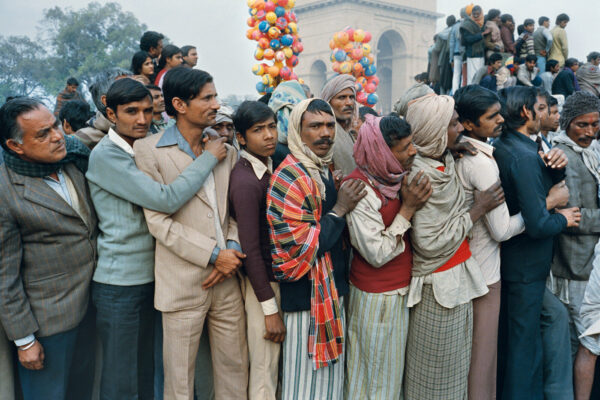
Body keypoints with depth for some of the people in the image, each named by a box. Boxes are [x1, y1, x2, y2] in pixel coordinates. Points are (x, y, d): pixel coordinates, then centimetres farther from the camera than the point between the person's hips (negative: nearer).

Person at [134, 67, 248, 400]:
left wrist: (233, 248, -6)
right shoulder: (149, 150, -6)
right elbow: (158, 221, -11)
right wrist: (213, 254, -14)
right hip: (183, 282, -4)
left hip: (227, 278, 5)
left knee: (235, 369, 15)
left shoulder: (225, 149, 9)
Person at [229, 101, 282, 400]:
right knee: (264, 372, 6)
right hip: (262, 283, -8)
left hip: (279, 276, 8)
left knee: (275, 363, 22)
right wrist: (270, 309, -18)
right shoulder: (246, 182, -21)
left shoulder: (269, 165, 4)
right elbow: (250, 250, -21)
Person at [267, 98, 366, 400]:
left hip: (333, 294, 8)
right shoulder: (289, 177, -18)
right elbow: (295, 251, -24)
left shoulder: (327, 172, 9)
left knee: (330, 374, 20)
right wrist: (339, 211, -19)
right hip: (306, 298, -8)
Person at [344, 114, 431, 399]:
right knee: (375, 377, 10)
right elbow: (377, 254, -23)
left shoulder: (397, 176, 0)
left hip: (401, 290, 7)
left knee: (393, 371, 20)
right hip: (376, 298, -7)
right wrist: (408, 209, -23)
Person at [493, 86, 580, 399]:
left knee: (506, 334, 24)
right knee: (524, 342, 7)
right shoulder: (526, 157, -25)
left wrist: (556, 167, -10)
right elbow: (538, 225, -29)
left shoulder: (499, 148, 3)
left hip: (503, 256, 9)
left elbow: (547, 187, 10)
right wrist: (562, 219, -10)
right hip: (526, 266, -9)